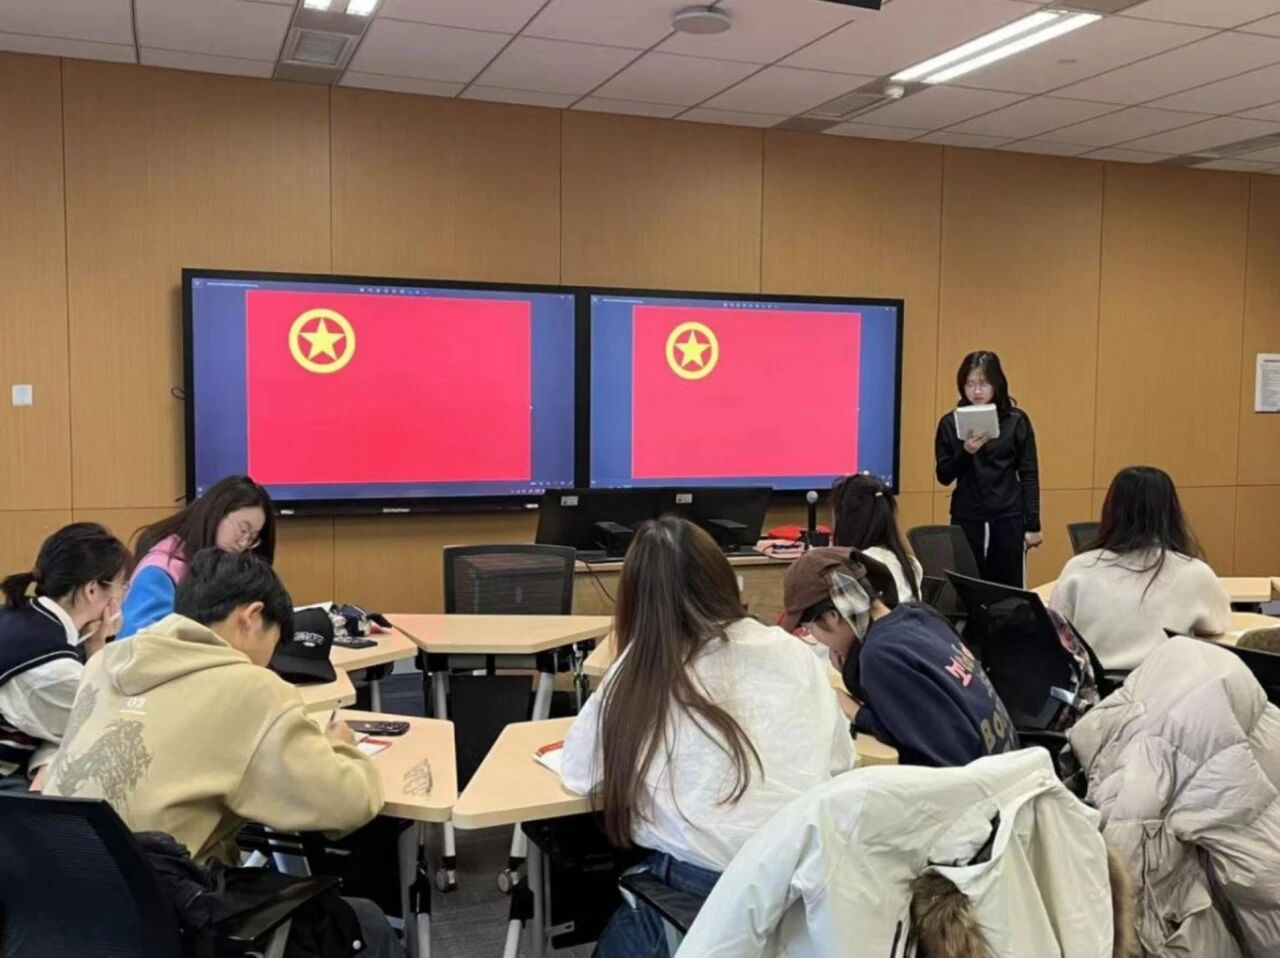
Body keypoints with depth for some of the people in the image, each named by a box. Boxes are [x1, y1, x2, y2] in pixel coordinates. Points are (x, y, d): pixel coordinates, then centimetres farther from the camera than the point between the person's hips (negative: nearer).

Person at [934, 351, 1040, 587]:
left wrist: (1033, 525, -3)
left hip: (1008, 519, -1)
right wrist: (965, 452, -17)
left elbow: (1029, 475, 1)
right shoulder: (950, 423, 2)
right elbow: (944, 476, 1)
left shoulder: (1017, 421, 1)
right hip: (966, 520, 1)